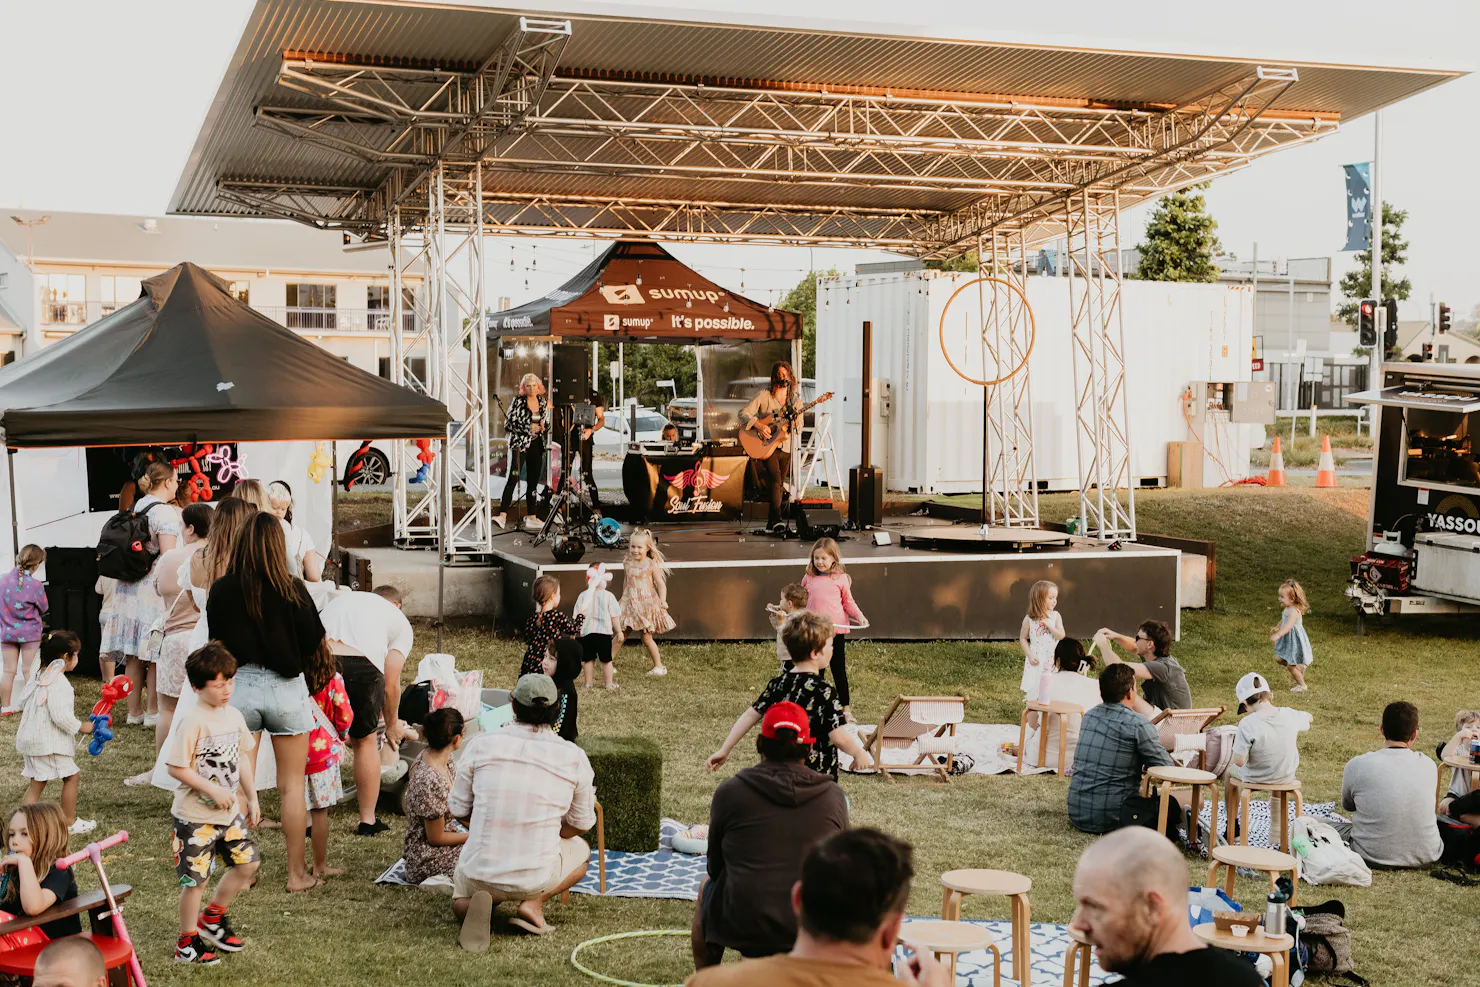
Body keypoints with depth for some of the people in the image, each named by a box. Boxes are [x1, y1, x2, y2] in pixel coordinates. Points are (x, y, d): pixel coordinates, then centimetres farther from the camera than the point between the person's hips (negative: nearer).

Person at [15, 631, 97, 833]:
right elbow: (61, 716, -25)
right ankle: (70, 822, 12)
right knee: (71, 776, 4)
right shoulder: (58, 683, -20)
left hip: (30, 738, 9)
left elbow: (23, 702, 19)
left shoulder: (38, 676, 10)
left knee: (37, 782, 14)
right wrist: (81, 727, -10)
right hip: (49, 742, -9)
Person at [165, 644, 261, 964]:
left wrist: (251, 798, 14)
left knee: (248, 861, 9)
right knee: (196, 878, 1)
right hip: (195, 816, -7)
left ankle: (213, 917, 28)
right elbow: (176, 767, -20)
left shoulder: (233, 716, 4)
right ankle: (187, 943, 16)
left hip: (229, 811, 7)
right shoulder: (193, 721, -19)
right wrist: (212, 790, -20)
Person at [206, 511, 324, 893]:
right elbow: (314, 638, -5)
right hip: (285, 689, -2)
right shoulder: (291, 590, -14)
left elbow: (215, 638, 4)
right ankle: (297, 873, 14)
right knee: (292, 786, 9)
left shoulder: (221, 590, -7)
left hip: (238, 687, 2)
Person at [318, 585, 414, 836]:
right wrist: (392, 725, 35)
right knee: (365, 741, 19)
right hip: (362, 666, -3)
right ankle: (368, 820, 26)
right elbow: (390, 684, 18)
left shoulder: (341, 599, 38)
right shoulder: (400, 622, 26)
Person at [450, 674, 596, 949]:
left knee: (460, 903, 37)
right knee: (581, 850, 33)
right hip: (537, 878, -1)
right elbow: (581, 824, 5)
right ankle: (534, 902, 5)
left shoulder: (481, 744, -6)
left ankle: (474, 904, -2)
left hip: (480, 872, 1)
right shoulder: (574, 757, -7)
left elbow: (459, 810, 3)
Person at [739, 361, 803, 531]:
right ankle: (777, 519, -25)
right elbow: (743, 413, -9)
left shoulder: (795, 400, 9)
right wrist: (759, 426, -23)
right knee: (775, 480, -21)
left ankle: (771, 522, 16)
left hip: (786, 447, 5)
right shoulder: (764, 395, -4)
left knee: (779, 483, 7)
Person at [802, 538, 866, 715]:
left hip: (836, 629, -2)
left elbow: (848, 602, 5)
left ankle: (846, 707, 12)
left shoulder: (841, 578, -1)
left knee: (839, 669, 4)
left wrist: (859, 615, -8)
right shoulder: (808, 578, 5)